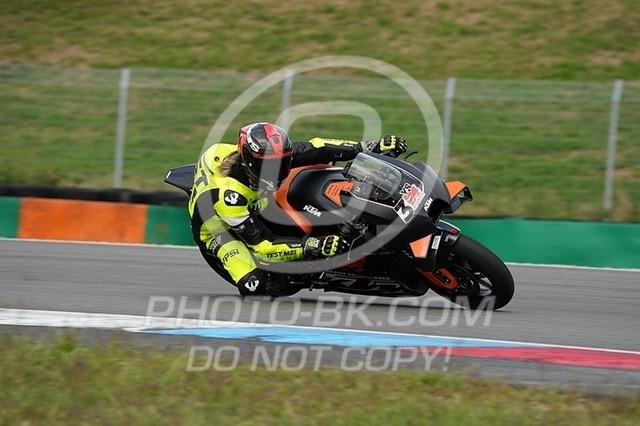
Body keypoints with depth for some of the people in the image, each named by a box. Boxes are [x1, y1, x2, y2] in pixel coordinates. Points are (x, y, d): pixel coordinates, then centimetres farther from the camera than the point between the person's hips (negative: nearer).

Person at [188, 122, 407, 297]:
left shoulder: (271, 154, -24)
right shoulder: (228, 194, -40)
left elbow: (315, 148, -14)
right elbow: (262, 244, -37)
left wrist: (371, 147, -19)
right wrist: (312, 247, -46)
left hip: (254, 211, 8)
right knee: (256, 285, -30)